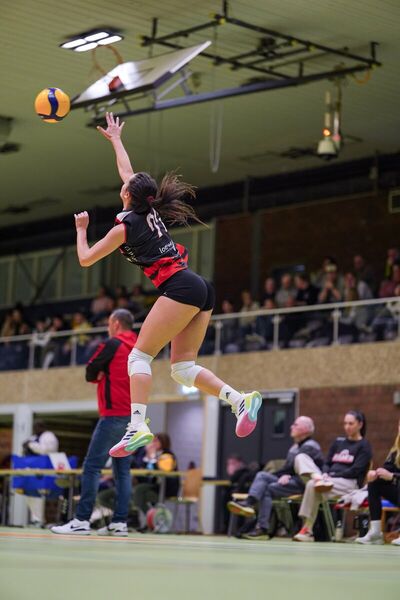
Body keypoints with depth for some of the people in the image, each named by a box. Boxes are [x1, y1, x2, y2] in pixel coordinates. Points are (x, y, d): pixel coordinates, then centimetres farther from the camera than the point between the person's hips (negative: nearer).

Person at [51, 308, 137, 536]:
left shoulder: (113, 344, -6)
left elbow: (91, 373, -1)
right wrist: (106, 374, 8)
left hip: (114, 415, -8)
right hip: (133, 417, 8)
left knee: (92, 466, -9)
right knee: (123, 470, 5)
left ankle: (82, 520, -14)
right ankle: (120, 522, -1)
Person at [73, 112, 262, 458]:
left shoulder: (125, 226, 1)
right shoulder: (152, 211, 18)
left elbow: (85, 259, 11)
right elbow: (128, 173, 38)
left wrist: (81, 229, 27)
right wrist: (115, 139, 50)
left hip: (179, 288, -8)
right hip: (201, 289, 8)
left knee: (140, 356, -6)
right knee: (183, 368, 6)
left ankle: (138, 426, -19)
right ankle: (240, 400, -11)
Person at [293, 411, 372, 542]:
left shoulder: (364, 446, 6)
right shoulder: (338, 442, 25)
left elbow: (355, 470, -6)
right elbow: (327, 463, 20)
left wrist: (332, 476, -14)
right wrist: (325, 474, -5)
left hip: (350, 483, -5)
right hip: (329, 480, 5)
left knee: (313, 487, -33)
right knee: (311, 484, -33)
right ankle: (306, 528, -41)